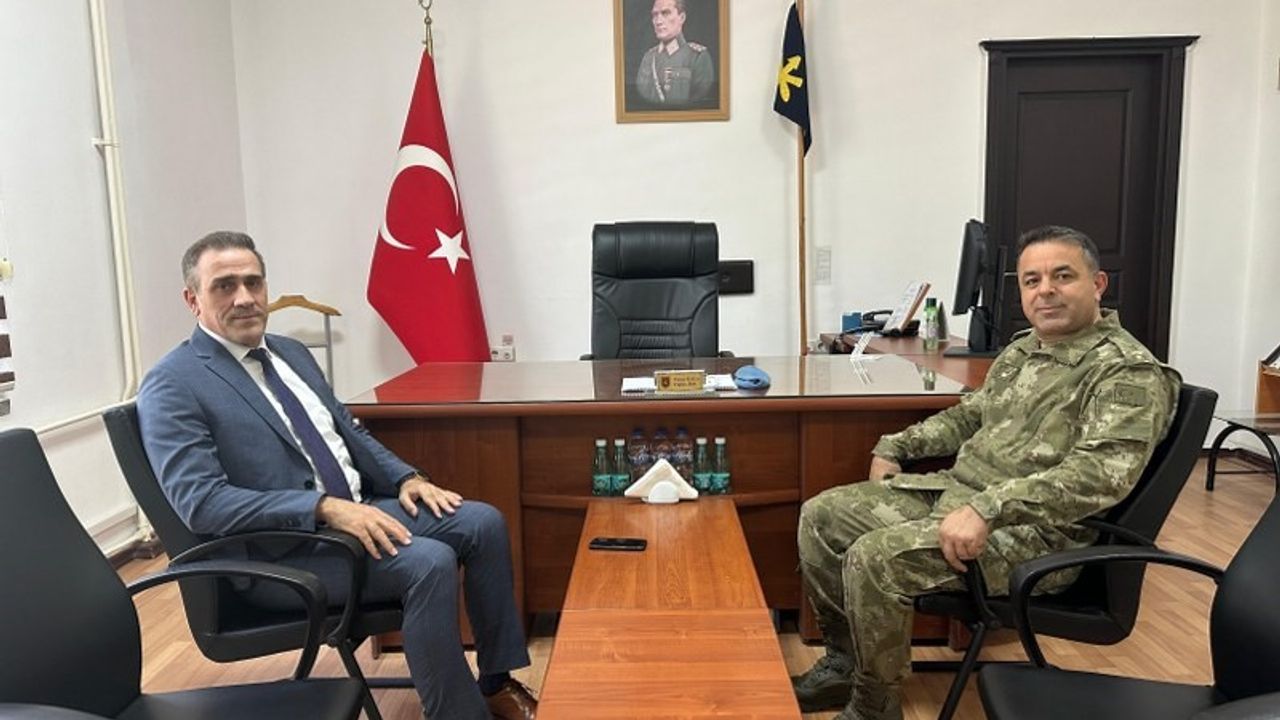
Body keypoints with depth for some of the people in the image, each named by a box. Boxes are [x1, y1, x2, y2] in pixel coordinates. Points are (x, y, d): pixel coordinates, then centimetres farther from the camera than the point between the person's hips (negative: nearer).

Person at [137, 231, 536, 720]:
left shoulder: (290, 352, 14)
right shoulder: (172, 386, -10)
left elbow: (348, 431, 20)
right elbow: (202, 503, -20)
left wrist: (406, 478, 1)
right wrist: (326, 507, -28)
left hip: (355, 508, 8)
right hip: (277, 550, -8)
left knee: (483, 523, -6)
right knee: (428, 562, -28)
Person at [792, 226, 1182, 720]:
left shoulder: (1128, 371, -12)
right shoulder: (1022, 351, 14)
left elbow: (1103, 472, -26)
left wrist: (987, 509, -34)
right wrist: (895, 446, 16)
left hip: (1035, 532, -9)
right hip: (952, 490, 9)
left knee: (875, 559, -27)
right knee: (822, 517, 2)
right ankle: (844, 663, 17)